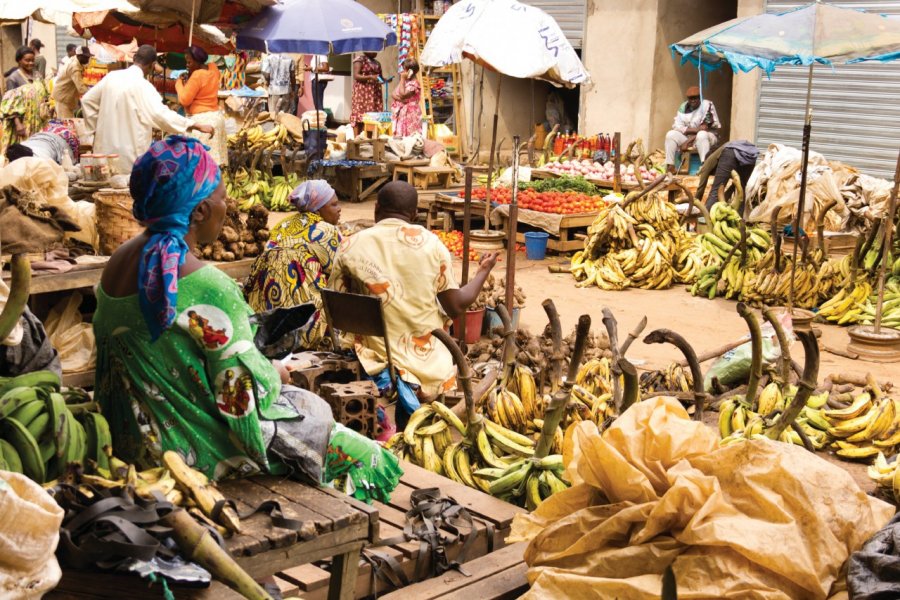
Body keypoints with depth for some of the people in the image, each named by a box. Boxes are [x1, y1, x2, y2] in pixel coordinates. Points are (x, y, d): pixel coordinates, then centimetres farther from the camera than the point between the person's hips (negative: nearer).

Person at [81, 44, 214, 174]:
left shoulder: (112, 76, 5)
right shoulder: (142, 86, -14)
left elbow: (87, 100, 12)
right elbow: (161, 114, -24)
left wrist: (94, 128, 19)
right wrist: (197, 126, -22)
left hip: (105, 147, 7)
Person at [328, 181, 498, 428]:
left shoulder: (350, 247, -5)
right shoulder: (431, 243, -4)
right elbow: (456, 307, 0)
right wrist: (483, 271, 15)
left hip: (376, 361, 0)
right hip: (429, 365, 0)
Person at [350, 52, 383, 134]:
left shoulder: (377, 63, 19)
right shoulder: (360, 60, -2)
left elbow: (380, 77, 25)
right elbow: (356, 76, -11)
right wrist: (370, 77, -23)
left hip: (375, 94, 6)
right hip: (362, 92, -6)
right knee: (359, 117, -10)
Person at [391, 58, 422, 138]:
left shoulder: (413, 83, -14)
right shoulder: (404, 82, 13)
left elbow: (403, 94, -23)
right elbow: (393, 94, 10)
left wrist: (402, 79, -17)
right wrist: (398, 98, -14)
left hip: (409, 114, -9)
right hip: (401, 112, 9)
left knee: (409, 134, -9)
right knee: (400, 133, 10)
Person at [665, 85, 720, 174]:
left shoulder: (707, 105, -11)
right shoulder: (683, 107, 2)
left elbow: (704, 128, -17)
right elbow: (677, 126, -8)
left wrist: (688, 142, -21)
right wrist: (696, 129, -23)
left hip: (708, 135, -4)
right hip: (688, 136, 4)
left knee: (701, 135, -38)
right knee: (671, 134, -18)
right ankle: (670, 166, -25)